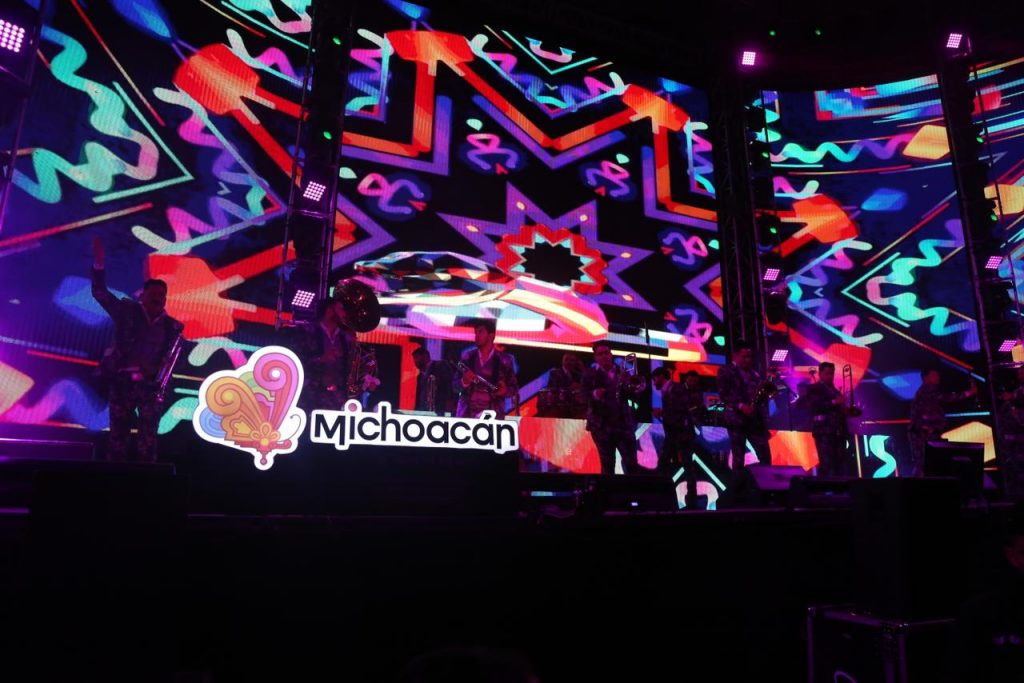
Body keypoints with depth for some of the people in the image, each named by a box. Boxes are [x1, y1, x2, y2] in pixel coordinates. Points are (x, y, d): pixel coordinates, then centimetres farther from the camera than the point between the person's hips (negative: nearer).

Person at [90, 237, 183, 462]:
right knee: (118, 437, 4)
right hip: (122, 382, 0)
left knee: (148, 440, 0)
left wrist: (159, 380, -10)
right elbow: (100, 293, -1)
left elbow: (171, 359, 6)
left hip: (150, 386, 1)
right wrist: (99, 262, -12)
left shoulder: (172, 326, 7)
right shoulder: (127, 311, 5)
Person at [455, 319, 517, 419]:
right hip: (466, 413, 2)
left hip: (492, 415, -2)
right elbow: (455, 385, 8)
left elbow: (514, 388, 7)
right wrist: (464, 382, -12)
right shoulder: (467, 356, 6)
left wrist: (505, 390, -14)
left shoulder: (504, 359, 1)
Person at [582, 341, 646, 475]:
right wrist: (594, 394, -31)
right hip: (602, 425, -2)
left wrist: (627, 385, -14)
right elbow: (585, 395, -10)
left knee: (632, 464, 0)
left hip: (624, 424, 2)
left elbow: (636, 394, 5)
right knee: (607, 465, 3)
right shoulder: (590, 375, 3)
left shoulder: (622, 373, 10)